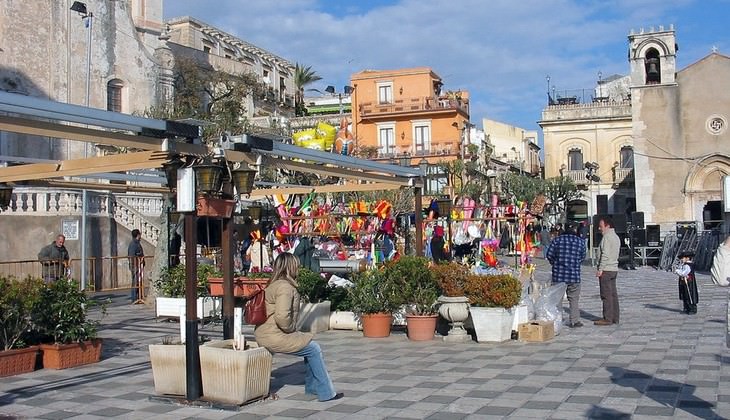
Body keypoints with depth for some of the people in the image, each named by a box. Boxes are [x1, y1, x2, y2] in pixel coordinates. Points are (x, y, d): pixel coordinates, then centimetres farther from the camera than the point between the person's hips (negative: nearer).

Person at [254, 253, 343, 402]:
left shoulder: (273, 284, 14)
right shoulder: (285, 287, -19)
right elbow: (282, 316, -31)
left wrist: (291, 329, 14)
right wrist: (291, 329, -12)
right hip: (274, 336, -10)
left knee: (310, 345, 20)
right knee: (314, 349, -1)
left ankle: (312, 386, 28)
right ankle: (326, 392, 7)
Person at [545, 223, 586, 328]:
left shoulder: (558, 240, -3)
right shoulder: (581, 242, 2)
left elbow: (548, 254, -2)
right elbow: (582, 257, 10)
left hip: (559, 274, -1)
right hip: (574, 274, 1)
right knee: (574, 299, 12)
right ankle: (575, 321, 13)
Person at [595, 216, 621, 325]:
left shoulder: (607, 237, -13)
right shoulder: (616, 237, 18)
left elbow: (605, 254, -19)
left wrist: (600, 269, -17)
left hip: (606, 270, -10)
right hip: (614, 269, 10)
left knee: (606, 295, -7)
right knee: (613, 294, 10)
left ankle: (608, 319, -6)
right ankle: (615, 318, 13)